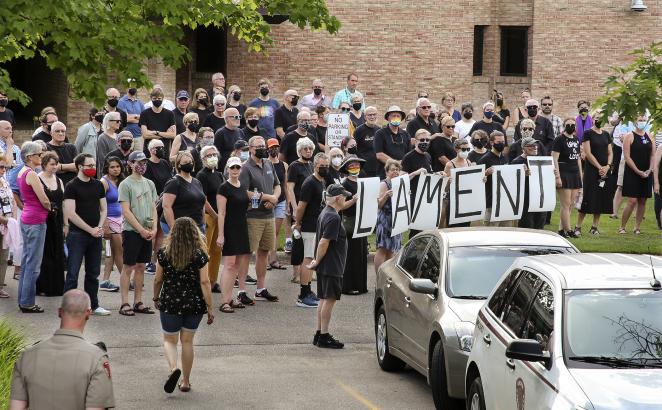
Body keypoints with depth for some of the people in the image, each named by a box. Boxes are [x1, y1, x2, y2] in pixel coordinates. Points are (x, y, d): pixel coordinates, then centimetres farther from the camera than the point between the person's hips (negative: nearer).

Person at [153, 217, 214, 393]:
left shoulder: (164, 253, -6)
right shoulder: (199, 255, -10)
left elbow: (158, 280, 1)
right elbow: (204, 282, -11)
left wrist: (156, 298, 19)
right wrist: (210, 308, -6)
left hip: (169, 303, 0)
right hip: (194, 304, 0)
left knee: (169, 340, 12)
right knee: (187, 341, 14)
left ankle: (173, 367, -17)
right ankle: (185, 381, 18)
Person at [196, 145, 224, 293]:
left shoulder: (219, 175, 17)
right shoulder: (202, 176, -8)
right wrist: (215, 215, -12)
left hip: (219, 216, 8)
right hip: (207, 216, -8)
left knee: (217, 250, 10)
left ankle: (212, 282, 17)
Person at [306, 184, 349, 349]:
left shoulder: (324, 214, 13)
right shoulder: (333, 218, -19)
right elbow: (324, 242, -22)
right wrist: (317, 262, -13)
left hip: (325, 267, 10)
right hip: (331, 267, -10)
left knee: (324, 299, 14)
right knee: (329, 299, -5)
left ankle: (319, 334, 18)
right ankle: (324, 336, -3)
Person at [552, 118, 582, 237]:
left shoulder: (576, 140, 14)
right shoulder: (559, 140, -7)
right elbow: (554, 159, -12)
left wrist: (580, 175, 17)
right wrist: (557, 177, -18)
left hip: (575, 174, 7)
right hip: (564, 174, -7)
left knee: (570, 204, 7)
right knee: (566, 204, -6)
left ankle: (561, 229, 12)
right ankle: (568, 230, -3)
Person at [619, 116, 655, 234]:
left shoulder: (649, 137, 11)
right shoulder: (629, 136, -6)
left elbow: (653, 155, 11)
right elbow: (627, 157, -11)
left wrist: (650, 170, -4)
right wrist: (638, 171, -15)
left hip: (646, 174, 5)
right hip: (632, 174, -5)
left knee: (642, 201, 5)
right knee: (632, 201, -12)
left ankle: (637, 228, 13)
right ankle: (622, 227, -4)